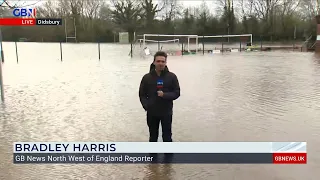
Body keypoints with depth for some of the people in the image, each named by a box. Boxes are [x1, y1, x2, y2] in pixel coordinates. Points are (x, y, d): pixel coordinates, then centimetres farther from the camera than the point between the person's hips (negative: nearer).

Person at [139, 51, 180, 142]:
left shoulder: (171, 76, -3)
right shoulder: (147, 77, -1)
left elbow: (177, 93, -3)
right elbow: (142, 94, 4)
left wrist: (164, 95, -18)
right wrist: (146, 106, -11)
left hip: (166, 112, -1)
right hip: (152, 113, 1)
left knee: (167, 137, 7)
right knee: (153, 137, 15)